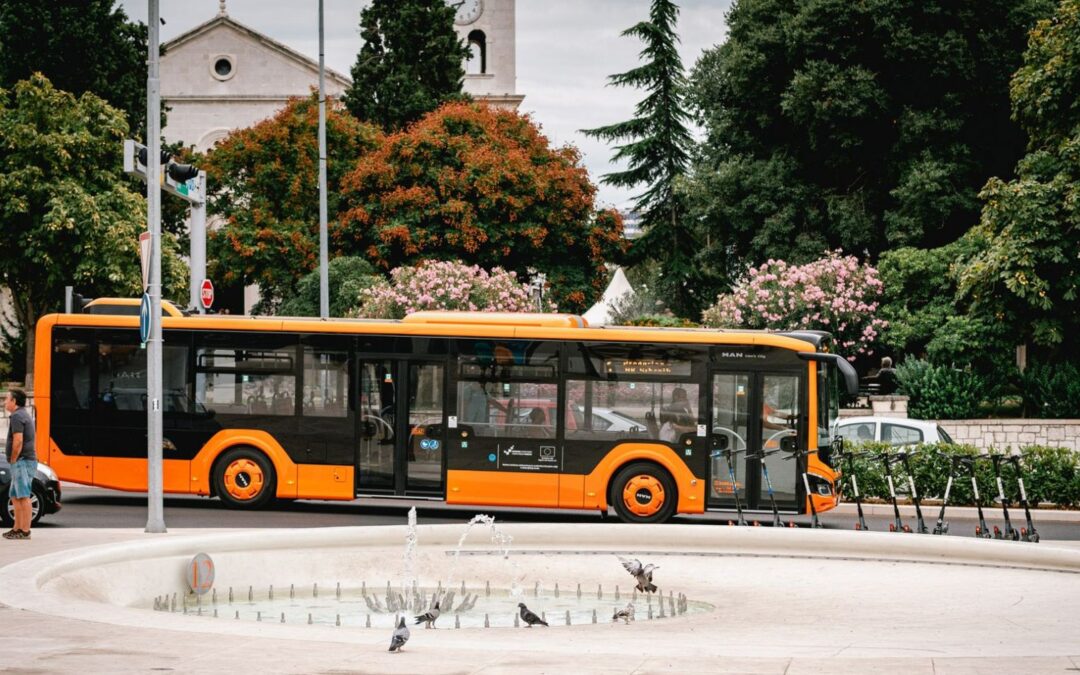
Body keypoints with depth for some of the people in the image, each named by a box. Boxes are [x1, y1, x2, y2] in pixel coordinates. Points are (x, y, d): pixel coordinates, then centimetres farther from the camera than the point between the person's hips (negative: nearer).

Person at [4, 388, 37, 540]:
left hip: (22, 461, -11)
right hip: (27, 460, 11)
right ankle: (17, 529, 18)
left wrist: (13, 461, -13)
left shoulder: (17, 416, -12)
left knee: (23, 496, -10)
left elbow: (18, 441, -22)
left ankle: (25, 531, -12)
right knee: (15, 497, 14)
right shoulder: (25, 415, 20)